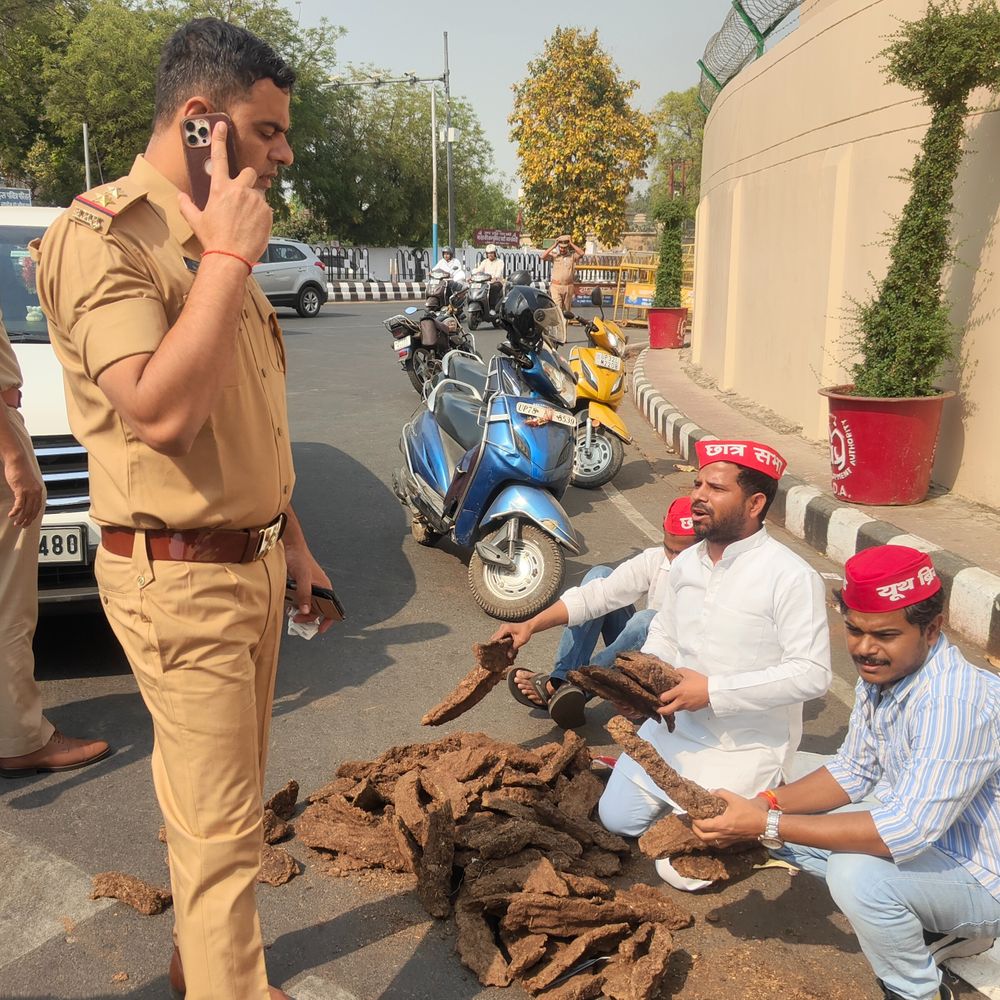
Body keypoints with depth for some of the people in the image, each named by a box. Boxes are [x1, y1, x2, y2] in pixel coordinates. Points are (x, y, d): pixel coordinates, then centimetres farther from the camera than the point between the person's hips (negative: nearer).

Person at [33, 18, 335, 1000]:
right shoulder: (100, 235, -14)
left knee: (224, 799, 20)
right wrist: (228, 258, -21)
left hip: (251, 560, 9)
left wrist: (293, 546, 19)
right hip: (179, 576, -9)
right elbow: (160, 411, -29)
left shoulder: (210, 243, 15)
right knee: (220, 820, -1)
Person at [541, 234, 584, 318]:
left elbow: (581, 253, -12)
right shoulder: (554, 255, 4)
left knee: (567, 308, 11)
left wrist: (572, 244, -10)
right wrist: (554, 246, -10)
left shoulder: (572, 255, 5)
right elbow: (543, 257, -10)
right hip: (556, 286, -2)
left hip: (569, 286, 2)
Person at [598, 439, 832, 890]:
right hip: (676, 723, 7)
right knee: (616, 817, 11)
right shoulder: (686, 562, 1)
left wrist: (713, 691, -26)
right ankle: (694, 786, 31)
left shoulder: (791, 577, -21)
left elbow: (811, 674, -25)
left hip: (746, 745, -6)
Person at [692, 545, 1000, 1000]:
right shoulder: (881, 673, -5)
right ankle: (936, 928, 12)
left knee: (857, 874, -34)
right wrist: (766, 804, -13)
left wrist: (767, 825, -33)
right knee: (787, 820, 3)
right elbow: (852, 772, 4)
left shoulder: (957, 702, -33)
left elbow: (906, 833, -36)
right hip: (919, 837, 9)